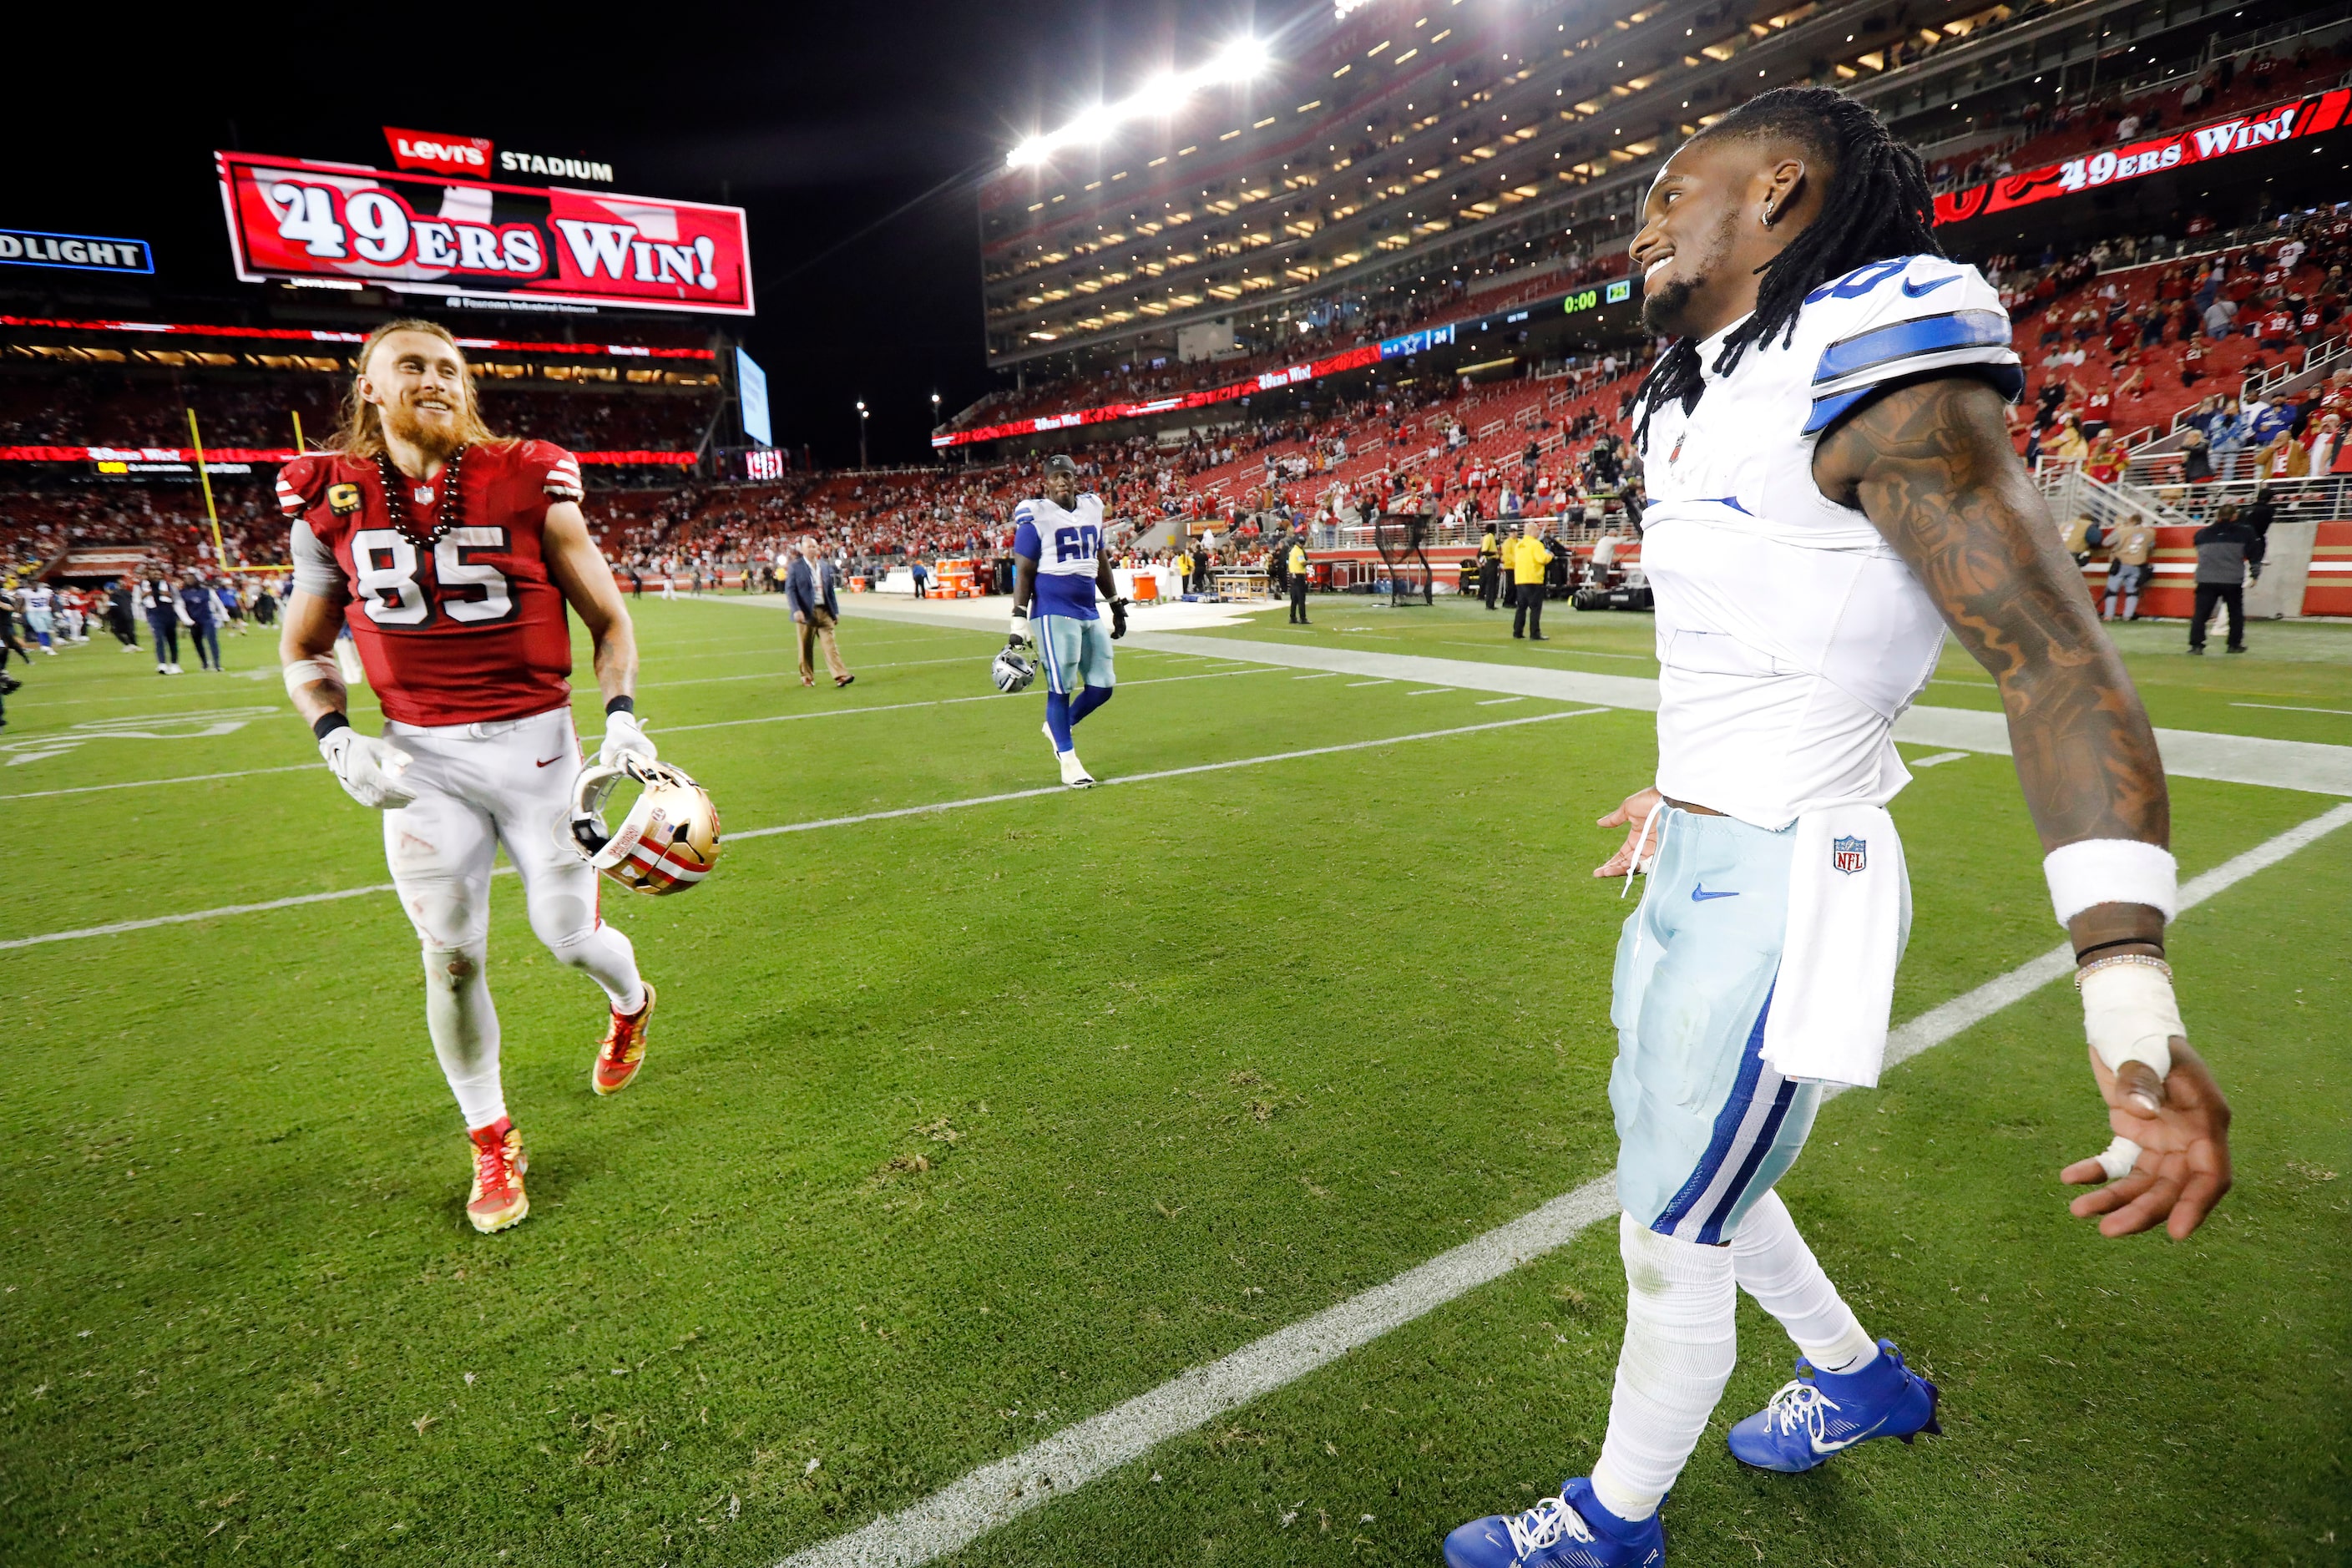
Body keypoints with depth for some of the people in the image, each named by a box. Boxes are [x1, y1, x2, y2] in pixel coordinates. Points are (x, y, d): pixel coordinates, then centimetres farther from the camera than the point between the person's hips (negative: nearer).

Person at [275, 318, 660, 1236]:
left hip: (533, 741, -1)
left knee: (568, 936, 4)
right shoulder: (329, 502, 3)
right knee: (451, 959, 4)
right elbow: (303, 651, 12)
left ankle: (630, 1003, 42)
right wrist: (337, 741, -6)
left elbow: (609, 620, 3)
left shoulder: (530, 485, -4)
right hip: (420, 756, 2)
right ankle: (491, 1141, 25)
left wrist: (623, 717, -12)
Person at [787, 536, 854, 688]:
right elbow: (790, 590, -7)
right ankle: (807, 677, 19)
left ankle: (840, 676, -13)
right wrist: (796, 610, -19)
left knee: (831, 644, -5)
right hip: (806, 613, -3)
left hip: (824, 611, 3)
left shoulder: (825, 566, 12)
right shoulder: (796, 567, -1)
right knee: (806, 648, 6)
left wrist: (836, 611, 12)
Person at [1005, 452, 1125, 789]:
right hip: (1055, 613, -6)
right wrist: (1018, 622, -11)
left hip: (1090, 613, 6)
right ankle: (1068, 761, 9)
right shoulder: (1036, 517, -6)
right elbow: (1024, 572, -6)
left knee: (1102, 687, 6)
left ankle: (1058, 727, 31)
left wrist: (1117, 606, 23)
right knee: (1060, 687, -3)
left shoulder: (1092, 508, 11)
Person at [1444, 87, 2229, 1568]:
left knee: (1674, 1235, 8)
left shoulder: (1876, 368, -16)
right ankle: (1861, 1376, 50)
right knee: (1668, 1160, 25)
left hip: (1778, 890, -9)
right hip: (1701, 863, 10)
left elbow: (2053, 656, -22)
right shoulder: (1723, 401, 12)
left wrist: (2133, 1001, -30)